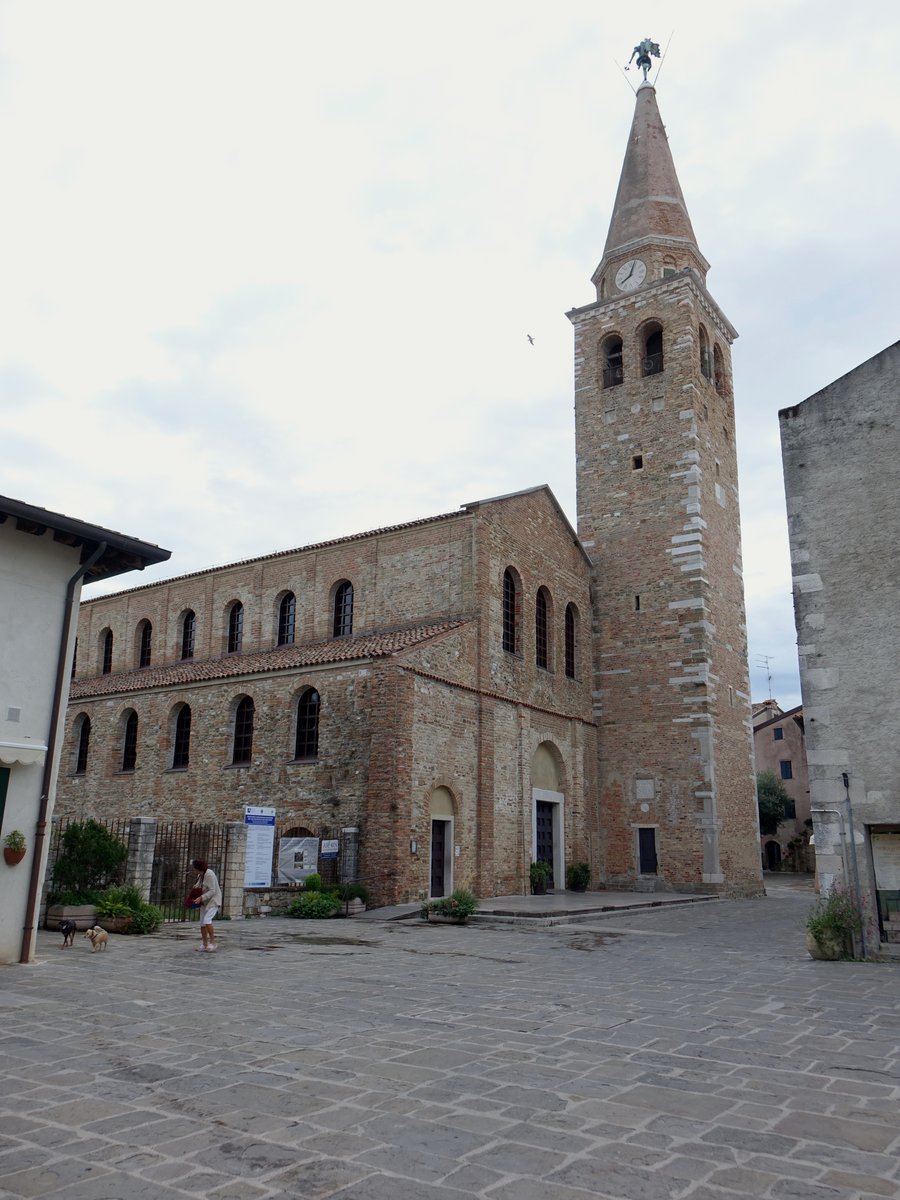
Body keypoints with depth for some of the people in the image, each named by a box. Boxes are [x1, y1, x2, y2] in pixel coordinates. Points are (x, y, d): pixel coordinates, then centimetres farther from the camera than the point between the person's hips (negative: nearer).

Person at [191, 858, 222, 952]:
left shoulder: (209, 875, -22)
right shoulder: (200, 875, 5)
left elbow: (212, 891, -25)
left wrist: (201, 898, -30)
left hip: (213, 900, -9)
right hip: (205, 901, 9)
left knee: (207, 920, -22)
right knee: (202, 923, 4)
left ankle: (212, 942, -13)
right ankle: (204, 944, 12)